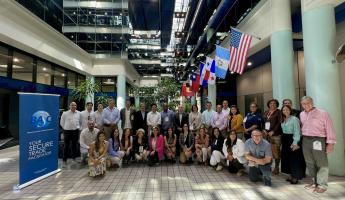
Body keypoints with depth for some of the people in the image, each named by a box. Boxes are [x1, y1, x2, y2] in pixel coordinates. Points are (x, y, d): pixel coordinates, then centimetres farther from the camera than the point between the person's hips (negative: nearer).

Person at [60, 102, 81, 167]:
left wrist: (78, 127, 7)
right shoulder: (65, 113, -4)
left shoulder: (79, 113, 3)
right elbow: (62, 122, 5)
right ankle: (64, 160, 12)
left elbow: (80, 121, 14)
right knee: (66, 146, 2)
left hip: (76, 131, 3)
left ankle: (74, 158, 28)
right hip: (67, 131, -2)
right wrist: (66, 128, 6)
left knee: (75, 145, 12)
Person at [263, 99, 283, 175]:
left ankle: (276, 167, 9)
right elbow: (263, 122, 15)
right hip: (267, 134, 4)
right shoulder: (266, 112, 17)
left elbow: (279, 123, -8)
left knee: (276, 151, -3)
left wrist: (273, 131, -14)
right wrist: (264, 130, -1)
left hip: (276, 134, -4)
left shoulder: (278, 112, 1)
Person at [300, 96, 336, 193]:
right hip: (305, 140, 6)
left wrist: (330, 143, -12)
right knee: (310, 163, 13)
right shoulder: (302, 114, 11)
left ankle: (322, 185, 12)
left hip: (318, 140, -6)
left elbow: (329, 128, -8)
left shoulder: (323, 113, -6)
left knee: (321, 163, 1)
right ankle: (315, 182, 26)